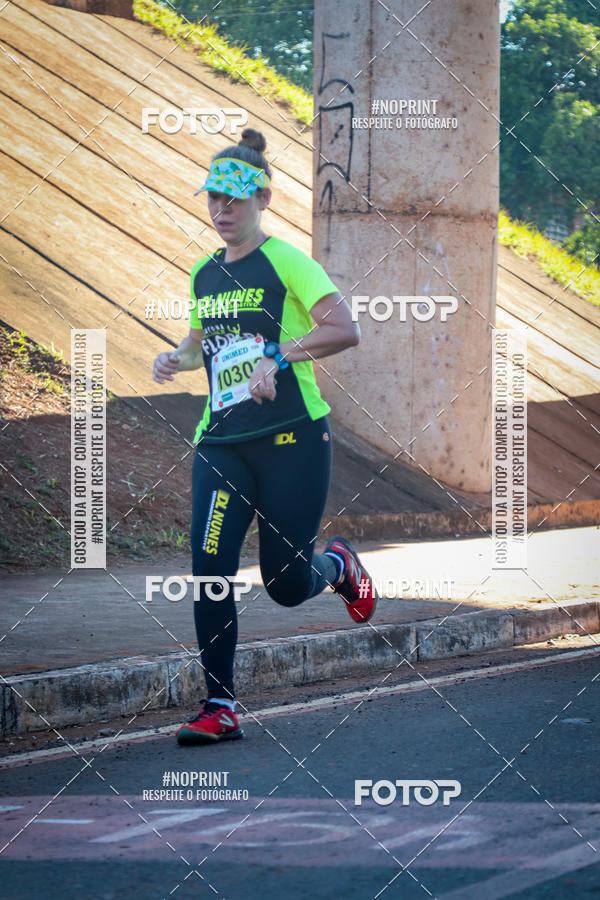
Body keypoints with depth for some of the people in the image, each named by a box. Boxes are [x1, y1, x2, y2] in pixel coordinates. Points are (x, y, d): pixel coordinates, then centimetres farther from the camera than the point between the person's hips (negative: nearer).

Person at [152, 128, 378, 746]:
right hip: (221, 444, 5)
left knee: (287, 585, -1)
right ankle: (220, 709, -4)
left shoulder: (286, 261, -6)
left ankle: (337, 564, 35)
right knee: (210, 570, -11)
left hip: (292, 438, -5)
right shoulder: (204, 274, 13)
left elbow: (345, 329, -16)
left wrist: (278, 357, -25)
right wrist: (176, 359, 8)